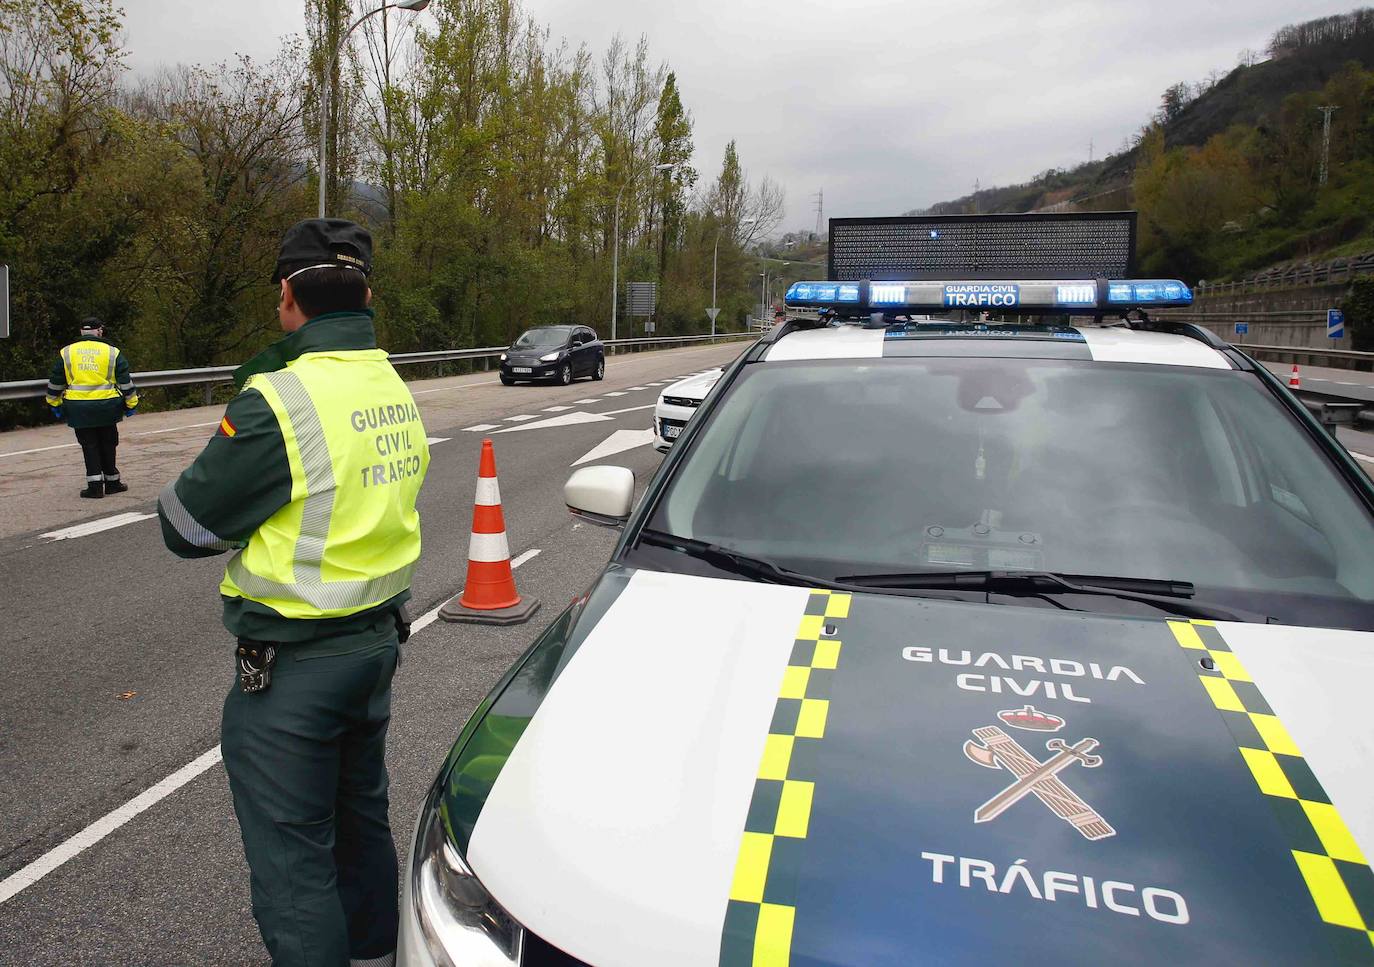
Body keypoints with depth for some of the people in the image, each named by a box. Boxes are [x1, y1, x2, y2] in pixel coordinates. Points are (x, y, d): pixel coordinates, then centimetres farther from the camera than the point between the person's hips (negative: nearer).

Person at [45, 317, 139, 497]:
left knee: (89, 446, 7)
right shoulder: (112, 352, 0)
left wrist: (54, 404, 22)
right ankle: (112, 482, 18)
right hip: (106, 406, 0)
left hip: (78, 409, 0)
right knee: (108, 445, 11)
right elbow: (125, 381, 2)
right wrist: (131, 404, 10)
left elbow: (55, 383, 10)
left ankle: (95, 484, 2)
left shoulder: (66, 353, 4)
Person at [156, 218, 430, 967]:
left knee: (291, 857, 6)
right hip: (377, 639, 8)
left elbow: (185, 527, -12)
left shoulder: (276, 401, -22)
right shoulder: (396, 389, 4)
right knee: (361, 822, 25)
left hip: (292, 665, -8)